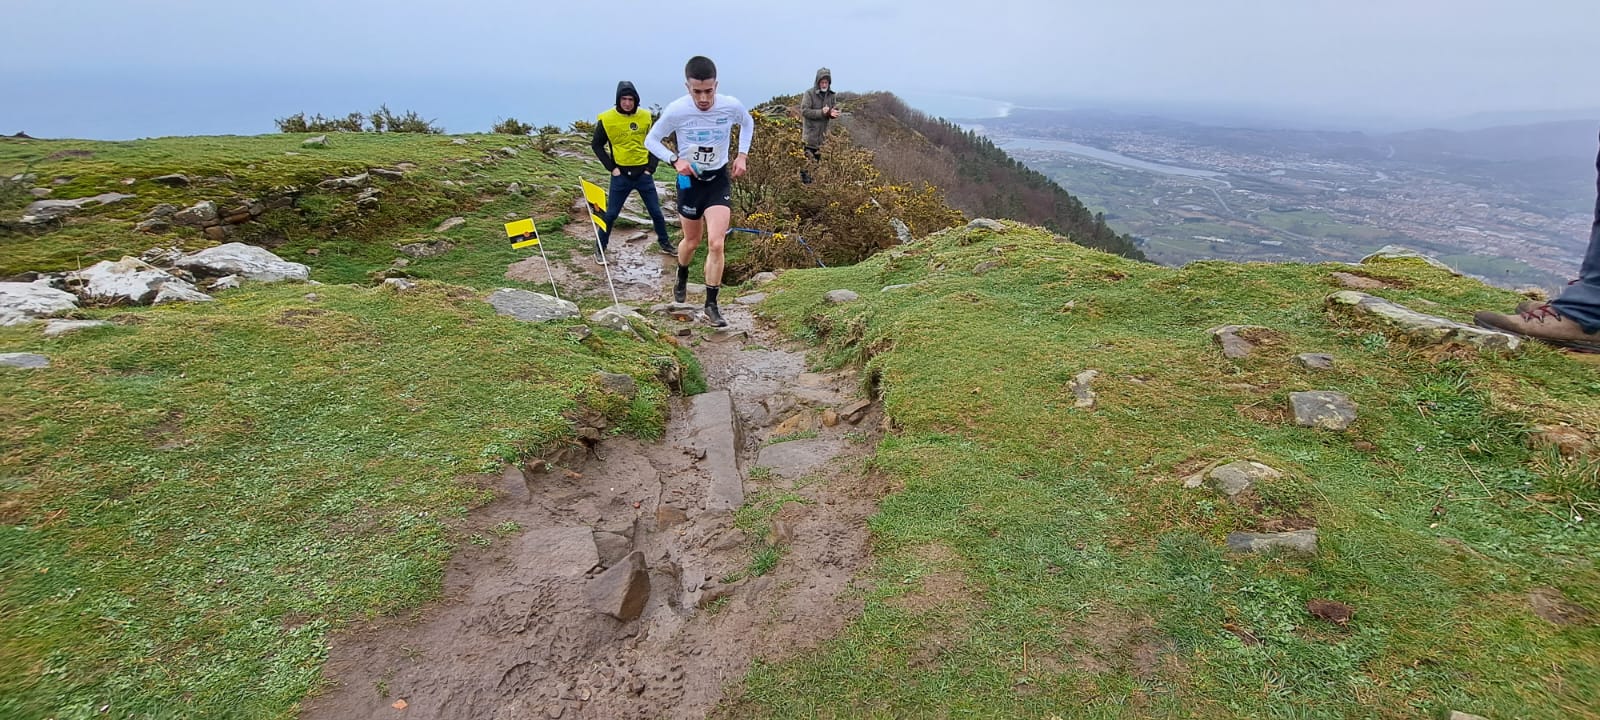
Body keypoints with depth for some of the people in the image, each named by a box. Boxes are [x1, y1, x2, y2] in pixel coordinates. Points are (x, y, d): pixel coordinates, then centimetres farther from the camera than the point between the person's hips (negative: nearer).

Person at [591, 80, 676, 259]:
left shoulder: (646, 117, 0)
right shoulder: (607, 119, -6)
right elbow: (597, 145, 3)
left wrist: (651, 167, -1)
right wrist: (611, 167, -5)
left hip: (643, 173, 2)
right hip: (621, 175, -2)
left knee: (656, 211, 9)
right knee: (611, 214, 3)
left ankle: (664, 242, 27)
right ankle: (600, 248, 17)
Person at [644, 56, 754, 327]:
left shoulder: (732, 106, -16)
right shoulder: (676, 110, -20)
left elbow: (748, 123, 9)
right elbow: (651, 140, -6)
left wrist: (742, 155, -3)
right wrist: (675, 160, -22)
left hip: (720, 179, 0)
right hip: (690, 180, 0)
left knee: (716, 244, -13)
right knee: (692, 241, 15)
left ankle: (711, 304, 2)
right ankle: (682, 278, 49)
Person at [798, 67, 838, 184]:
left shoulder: (830, 95, 8)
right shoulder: (809, 94, -10)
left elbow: (831, 111, 15)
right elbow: (804, 111, -17)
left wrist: (832, 113, -12)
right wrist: (821, 112, -27)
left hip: (822, 135, 6)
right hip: (809, 134, -6)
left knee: (818, 159, 14)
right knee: (807, 161, -9)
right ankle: (805, 182, -1)